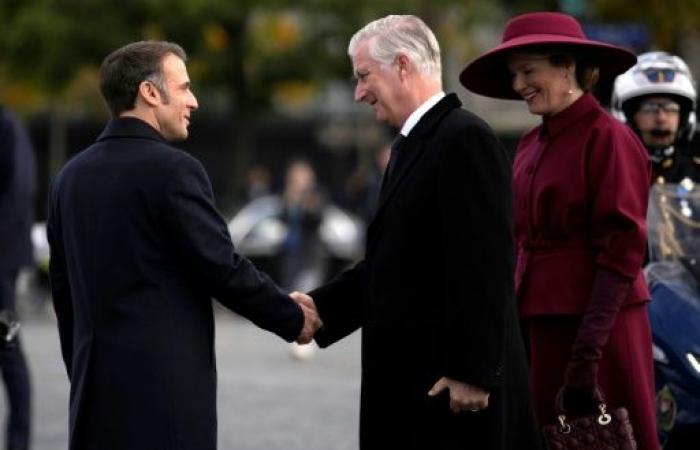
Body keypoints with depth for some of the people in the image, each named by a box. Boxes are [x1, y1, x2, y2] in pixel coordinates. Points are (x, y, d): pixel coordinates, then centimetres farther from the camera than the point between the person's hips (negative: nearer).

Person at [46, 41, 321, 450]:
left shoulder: (71, 176, 11)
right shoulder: (173, 170, -11)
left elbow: (63, 290, 15)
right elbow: (223, 268, -12)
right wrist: (293, 319, 2)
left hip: (95, 383, 7)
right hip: (166, 384, -7)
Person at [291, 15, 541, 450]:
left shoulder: (466, 139, -14)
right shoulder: (410, 147, 17)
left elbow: (485, 267, -19)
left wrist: (472, 372, -21)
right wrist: (321, 306, 6)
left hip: (455, 383, -10)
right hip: (410, 380, 10)